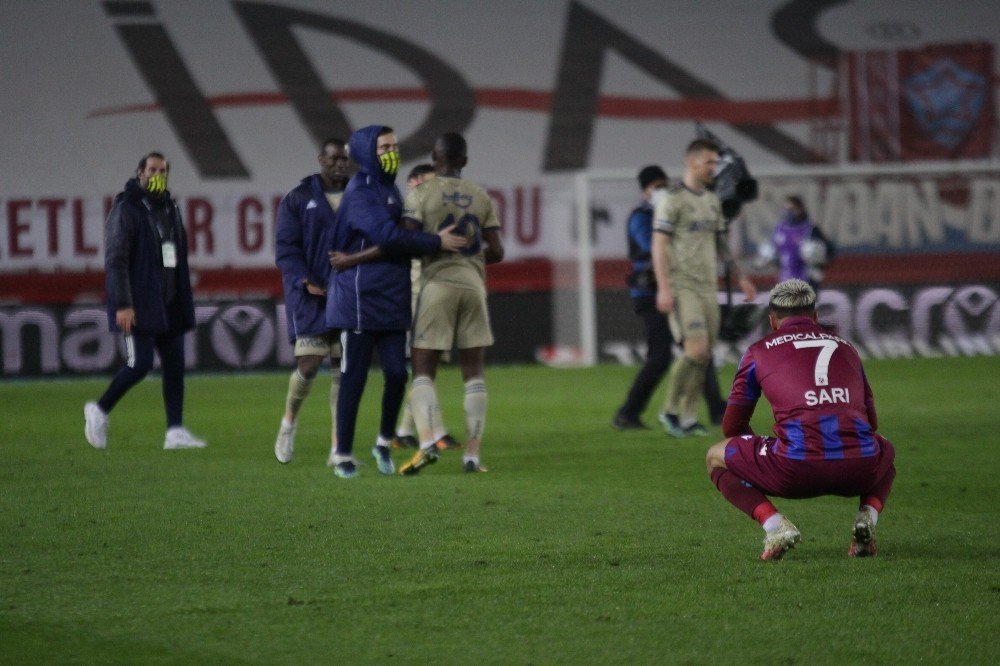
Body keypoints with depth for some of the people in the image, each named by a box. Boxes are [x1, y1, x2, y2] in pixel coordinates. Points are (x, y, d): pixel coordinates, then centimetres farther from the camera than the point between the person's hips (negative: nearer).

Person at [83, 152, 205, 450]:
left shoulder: (170, 210, 15)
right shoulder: (125, 210, -8)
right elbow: (115, 260, -15)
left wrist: (184, 303, 18)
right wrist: (122, 305, -22)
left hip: (169, 306, 7)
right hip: (139, 306, -7)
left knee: (175, 364, 1)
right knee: (140, 364, -11)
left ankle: (175, 431, 2)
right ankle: (100, 411, 10)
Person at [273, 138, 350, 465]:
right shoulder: (298, 199, 0)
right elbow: (286, 249, -3)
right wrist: (304, 282, -17)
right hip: (311, 295, -3)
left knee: (344, 368, 0)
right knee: (308, 365, -10)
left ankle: (338, 448, 3)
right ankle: (289, 421, 20)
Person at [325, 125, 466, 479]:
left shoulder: (390, 190, 16)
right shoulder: (360, 193, -13)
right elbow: (389, 237, -24)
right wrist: (437, 242, -19)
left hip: (392, 300, 7)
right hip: (360, 300, -7)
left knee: (397, 374, 1)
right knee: (354, 378, -2)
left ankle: (384, 443, 20)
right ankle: (343, 455, 6)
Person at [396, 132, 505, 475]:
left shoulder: (421, 194, -2)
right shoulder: (481, 197, 9)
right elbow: (496, 252, 6)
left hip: (437, 284, -3)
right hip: (473, 283, 3)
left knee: (423, 371, -1)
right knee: (473, 372, 8)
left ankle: (430, 438, -25)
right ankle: (472, 454, 4)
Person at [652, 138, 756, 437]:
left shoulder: (712, 200, 15)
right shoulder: (672, 199, -8)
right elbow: (659, 245, -12)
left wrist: (740, 278, 22)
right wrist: (664, 288, -20)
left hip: (707, 286, 7)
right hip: (681, 286, -7)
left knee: (704, 356, 3)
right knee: (696, 350, -17)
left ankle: (689, 418, 10)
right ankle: (670, 410, -2)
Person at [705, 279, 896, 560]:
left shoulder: (759, 351, 17)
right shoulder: (846, 347, 26)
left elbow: (731, 427, 24)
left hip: (797, 469, -3)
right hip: (861, 468, 3)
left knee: (716, 458, 23)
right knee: (886, 450, 41)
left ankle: (773, 523, -3)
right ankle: (868, 514, 8)